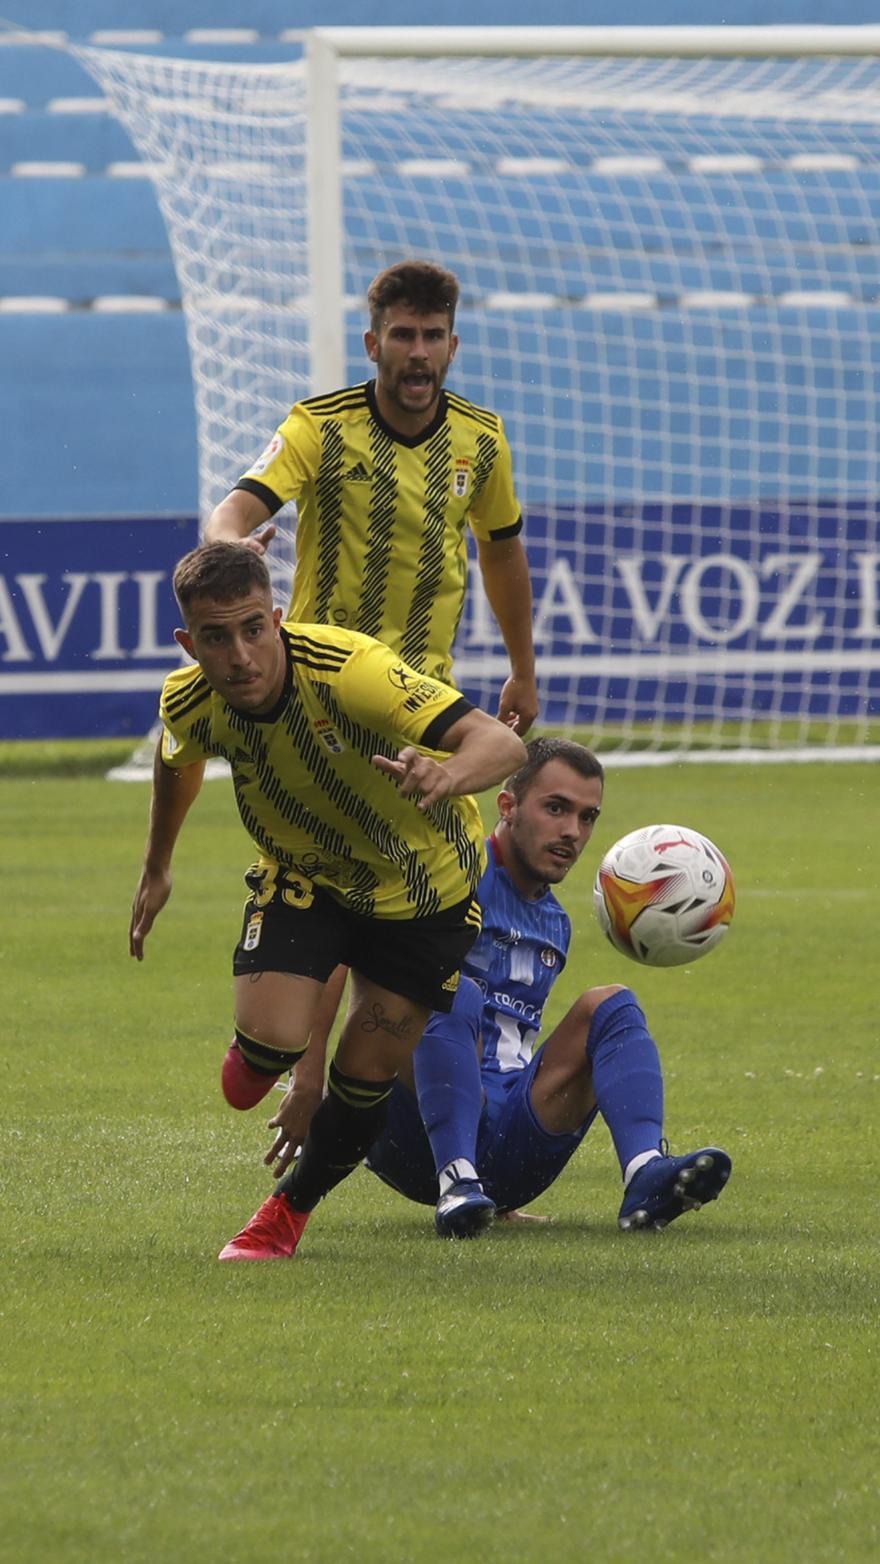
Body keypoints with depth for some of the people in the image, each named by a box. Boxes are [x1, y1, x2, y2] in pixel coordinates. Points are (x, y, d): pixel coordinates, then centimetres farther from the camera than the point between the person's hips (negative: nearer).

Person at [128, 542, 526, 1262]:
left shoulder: (348, 671, -38)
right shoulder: (190, 702, -21)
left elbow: (501, 742, -45)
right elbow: (178, 760, 7)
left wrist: (446, 776, -67)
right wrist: (157, 868, 20)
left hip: (425, 887, -2)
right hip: (303, 875, 2)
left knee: (369, 1074, 0)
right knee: (270, 1041, -20)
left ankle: (294, 1206, 29)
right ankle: (256, 1056, 18)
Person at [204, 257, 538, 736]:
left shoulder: (482, 440, 1)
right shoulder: (319, 427, -10)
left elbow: (502, 551, 17)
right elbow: (234, 511, -23)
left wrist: (524, 675, 19)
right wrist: (231, 542, -48)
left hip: (428, 691, 3)